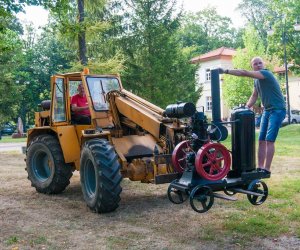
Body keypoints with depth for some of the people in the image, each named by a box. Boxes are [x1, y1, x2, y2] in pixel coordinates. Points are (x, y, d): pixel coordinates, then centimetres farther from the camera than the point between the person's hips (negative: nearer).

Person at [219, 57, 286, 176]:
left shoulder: (266, 74, -16)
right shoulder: (256, 80, 11)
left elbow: (245, 73, -25)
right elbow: (254, 96, 20)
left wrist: (226, 71, -26)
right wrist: (246, 108, 4)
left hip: (277, 110, -9)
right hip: (267, 110, 9)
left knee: (269, 140, -13)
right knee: (261, 140, 4)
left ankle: (267, 169, -11)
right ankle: (260, 167, 7)